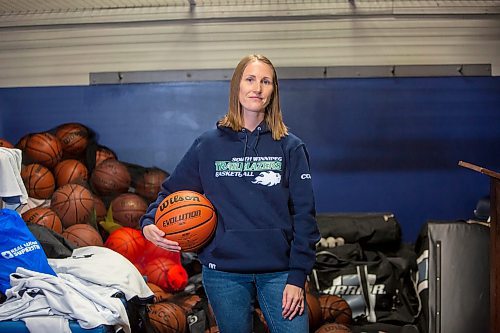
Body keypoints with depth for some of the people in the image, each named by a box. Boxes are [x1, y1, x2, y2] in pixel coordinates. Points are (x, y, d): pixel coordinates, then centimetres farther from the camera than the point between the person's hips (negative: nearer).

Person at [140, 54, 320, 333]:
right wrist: (149, 223, -7)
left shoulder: (290, 147, 3)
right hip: (224, 273, 1)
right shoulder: (208, 145, 5)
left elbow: (304, 214, -1)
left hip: (278, 271, -1)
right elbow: (173, 190, 13)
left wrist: (297, 277, -7)